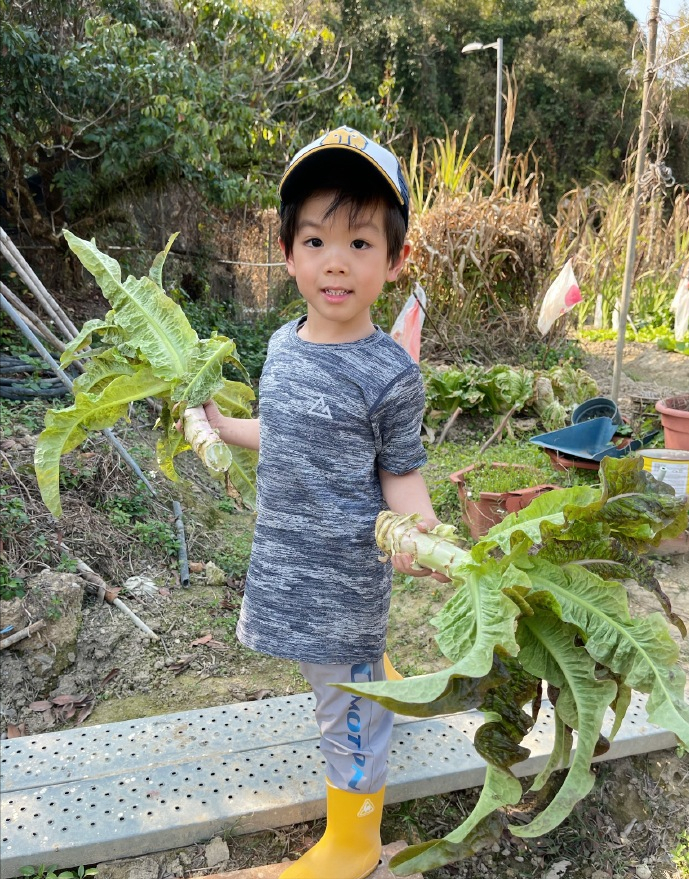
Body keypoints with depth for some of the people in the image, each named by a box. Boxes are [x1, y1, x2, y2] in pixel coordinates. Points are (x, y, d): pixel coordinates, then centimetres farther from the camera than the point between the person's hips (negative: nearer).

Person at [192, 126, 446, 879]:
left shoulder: (390, 374, -19)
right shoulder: (284, 344, 1)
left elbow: (399, 471, -12)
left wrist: (420, 532, -31)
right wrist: (223, 426, 20)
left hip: (346, 565, -7)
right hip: (280, 551, 7)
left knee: (347, 704, 8)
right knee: (264, 633, 29)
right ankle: (372, 667, 55)